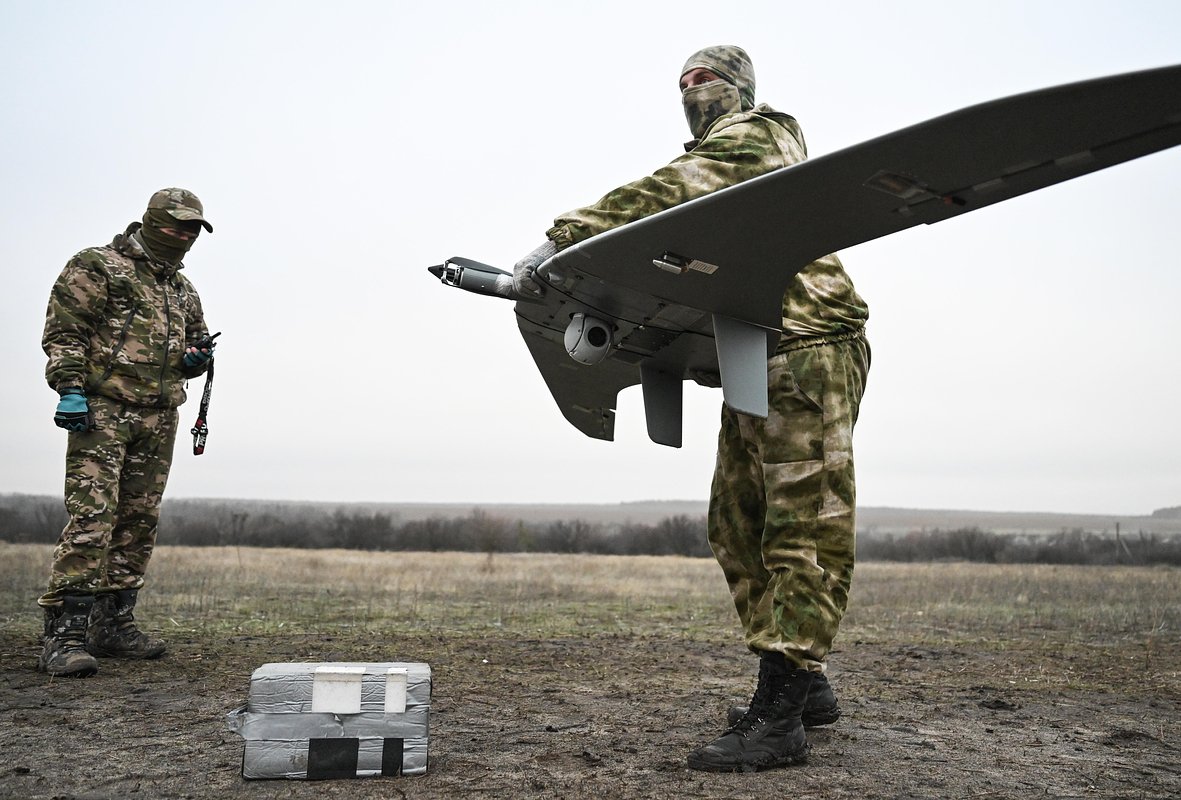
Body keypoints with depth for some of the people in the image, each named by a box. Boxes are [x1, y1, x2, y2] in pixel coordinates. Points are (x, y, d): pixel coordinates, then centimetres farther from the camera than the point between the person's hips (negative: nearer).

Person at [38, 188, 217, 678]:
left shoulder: (183, 288, 21)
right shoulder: (97, 267, 0)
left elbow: (196, 341, 31)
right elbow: (63, 331, -7)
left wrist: (196, 358, 7)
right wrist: (70, 389, -17)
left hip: (158, 418, 7)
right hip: (102, 408, -7)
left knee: (139, 522, 7)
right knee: (91, 516, -15)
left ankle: (113, 624, 16)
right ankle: (65, 634, -15)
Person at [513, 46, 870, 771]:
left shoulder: (754, 136, -3)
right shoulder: (721, 159, 27)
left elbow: (663, 196, -21)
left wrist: (560, 240, -26)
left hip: (808, 354, -10)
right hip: (758, 362, 10)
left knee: (802, 529, -10)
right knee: (739, 524, 9)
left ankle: (779, 718, -13)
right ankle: (806, 684, 18)